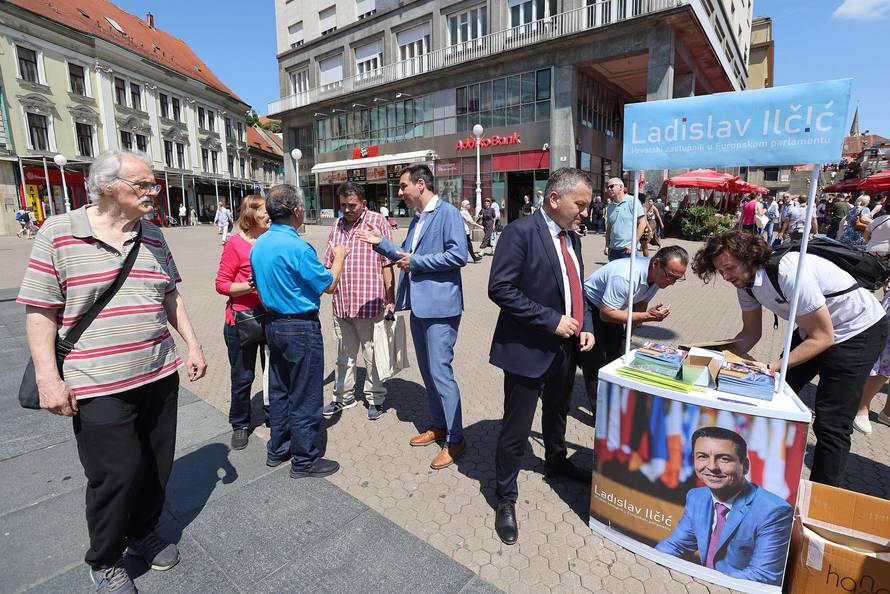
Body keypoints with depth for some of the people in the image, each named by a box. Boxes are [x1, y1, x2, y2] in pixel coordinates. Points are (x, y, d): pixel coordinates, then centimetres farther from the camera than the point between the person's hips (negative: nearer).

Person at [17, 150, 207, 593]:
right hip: (99, 386, -5)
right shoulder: (58, 234, -7)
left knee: (157, 467, 15)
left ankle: (143, 532, 42)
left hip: (160, 376, 5)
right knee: (118, 474, 1)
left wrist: (192, 344, 9)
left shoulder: (153, 236, 7)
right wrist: (47, 376, -12)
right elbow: (40, 311, -7)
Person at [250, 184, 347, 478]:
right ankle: (304, 460, 17)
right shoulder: (297, 247, -22)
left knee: (279, 390, 20)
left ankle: (277, 450, 34)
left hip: (273, 324, 9)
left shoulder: (258, 245, 4)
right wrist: (339, 258, 3)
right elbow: (329, 285, -13)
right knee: (305, 397, 4)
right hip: (301, 328, -9)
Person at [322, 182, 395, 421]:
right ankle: (343, 397, 34)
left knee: (372, 355, 8)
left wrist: (390, 300, -10)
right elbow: (329, 263, 16)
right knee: (344, 354, 18)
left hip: (369, 302, -5)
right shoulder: (337, 225, 11)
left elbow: (386, 264, -8)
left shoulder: (377, 221, -5)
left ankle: (375, 398, 26)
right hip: (341, 303, 5)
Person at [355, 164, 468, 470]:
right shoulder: (417, 218, 16)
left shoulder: (447, 213, -11)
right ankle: (438, 425, 33)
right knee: (427, 369, 16)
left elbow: (459, 255, -21)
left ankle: (455, 439, 11)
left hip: (439, 305, -9)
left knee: (440, 371, -5)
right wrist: (381, 242, 9)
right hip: (418, 305, 9)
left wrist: (416, 261, -16)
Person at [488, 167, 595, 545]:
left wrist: (585, 327, 2)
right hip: (528, 348, -8)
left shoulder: (572, 238, 9)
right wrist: (551, 321, -22)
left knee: (557, 412, 28)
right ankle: (506, 498, 24)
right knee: (516, 428, 4)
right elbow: (500, 288, -23)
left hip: (565, 347, 8)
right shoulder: (521, 232, -16)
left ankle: (556, 461, 54)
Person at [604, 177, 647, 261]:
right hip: (613, 249, 5)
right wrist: (607, 246, 9)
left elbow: (642, 223, -7)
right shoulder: (610, 206, 13)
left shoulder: (632, 201, -4)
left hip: (628, 249, -5)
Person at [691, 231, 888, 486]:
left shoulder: (788, 272, -33)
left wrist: (772, 367, -31)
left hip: (859, 329, -8)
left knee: (831, 424, -10)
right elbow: (751, 332, 2)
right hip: (813, 328, 8)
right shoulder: (745, 282, -8)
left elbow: (823, 338, -27)